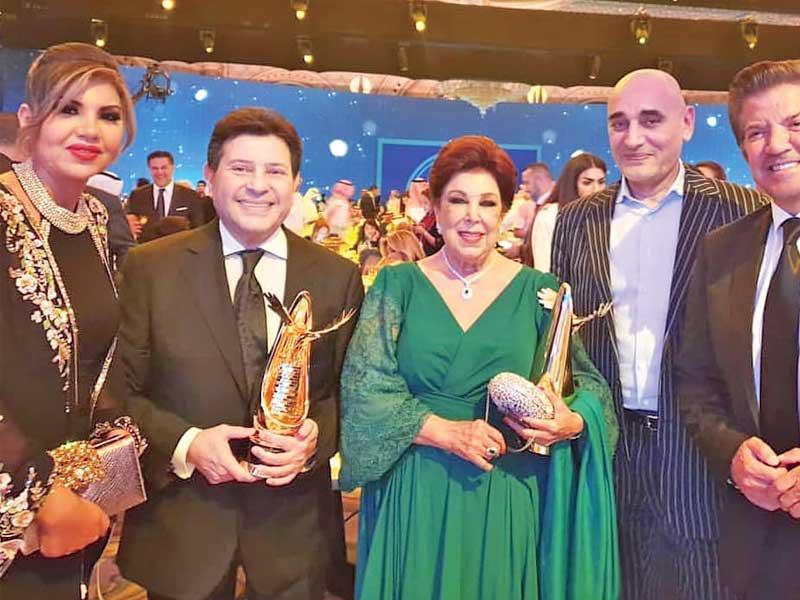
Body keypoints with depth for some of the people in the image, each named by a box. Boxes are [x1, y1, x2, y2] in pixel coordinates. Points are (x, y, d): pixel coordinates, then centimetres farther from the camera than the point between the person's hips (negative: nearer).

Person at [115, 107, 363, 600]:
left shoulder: (339, 277, -1)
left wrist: (316, 437, -14)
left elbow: (352, 390, 4)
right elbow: (118, 389, -2)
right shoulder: (150, 268, -5)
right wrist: (184, 444, -16)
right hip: (179, 525, 0)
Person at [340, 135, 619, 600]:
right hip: (415, 495, 0)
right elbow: (363, 388, -6)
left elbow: (588, 383, 2)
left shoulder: (540, 291, 1)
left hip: (509, 497, 1)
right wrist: (444, 432, -17)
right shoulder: (397, 285, 0)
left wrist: (573, 423, -20)